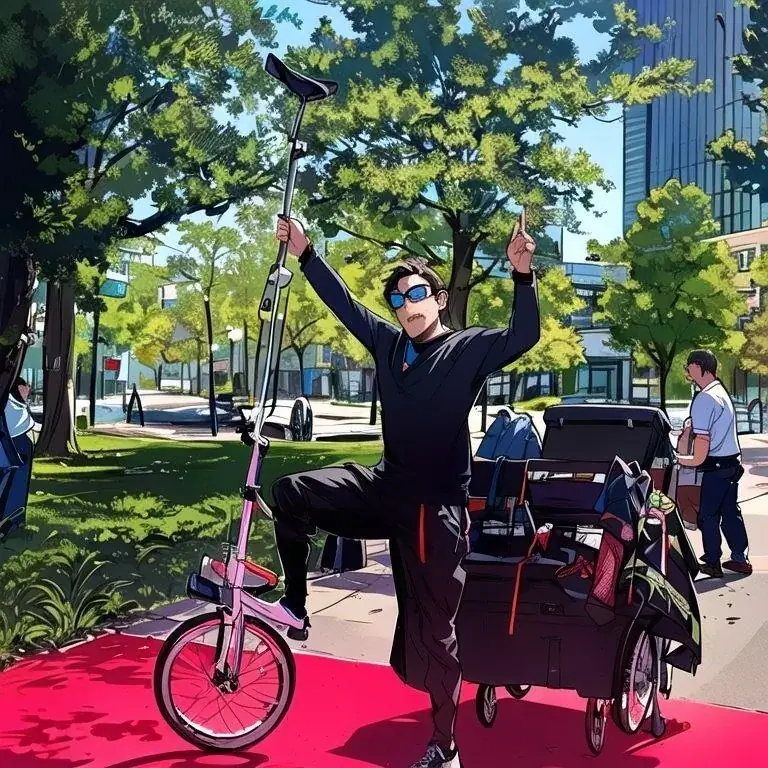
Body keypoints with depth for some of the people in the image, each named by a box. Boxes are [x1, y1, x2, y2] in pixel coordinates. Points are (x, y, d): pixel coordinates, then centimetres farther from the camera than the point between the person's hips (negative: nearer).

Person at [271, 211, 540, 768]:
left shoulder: (468, 349, -8)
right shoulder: (389, 344, 6)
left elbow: (525, 335, -23)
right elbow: (343, 302, 12)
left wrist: (523, 274, -37)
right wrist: (305, 253, 9)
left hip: (436, 507, -5)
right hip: (385, 488, 5)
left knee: (431, 628, 3)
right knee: (294, 493, -6)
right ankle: (295, 604, 9)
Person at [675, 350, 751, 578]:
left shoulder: (704, 399, -19)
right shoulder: (722, 392, 12)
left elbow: (702, 437, -24)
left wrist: (694, 460, -12)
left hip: (715, 467, -9)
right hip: (732, 461, 9)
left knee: (708, 514, 3)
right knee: (730, 511, 15)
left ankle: (712, 563, 10)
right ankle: (740, 559, 22)